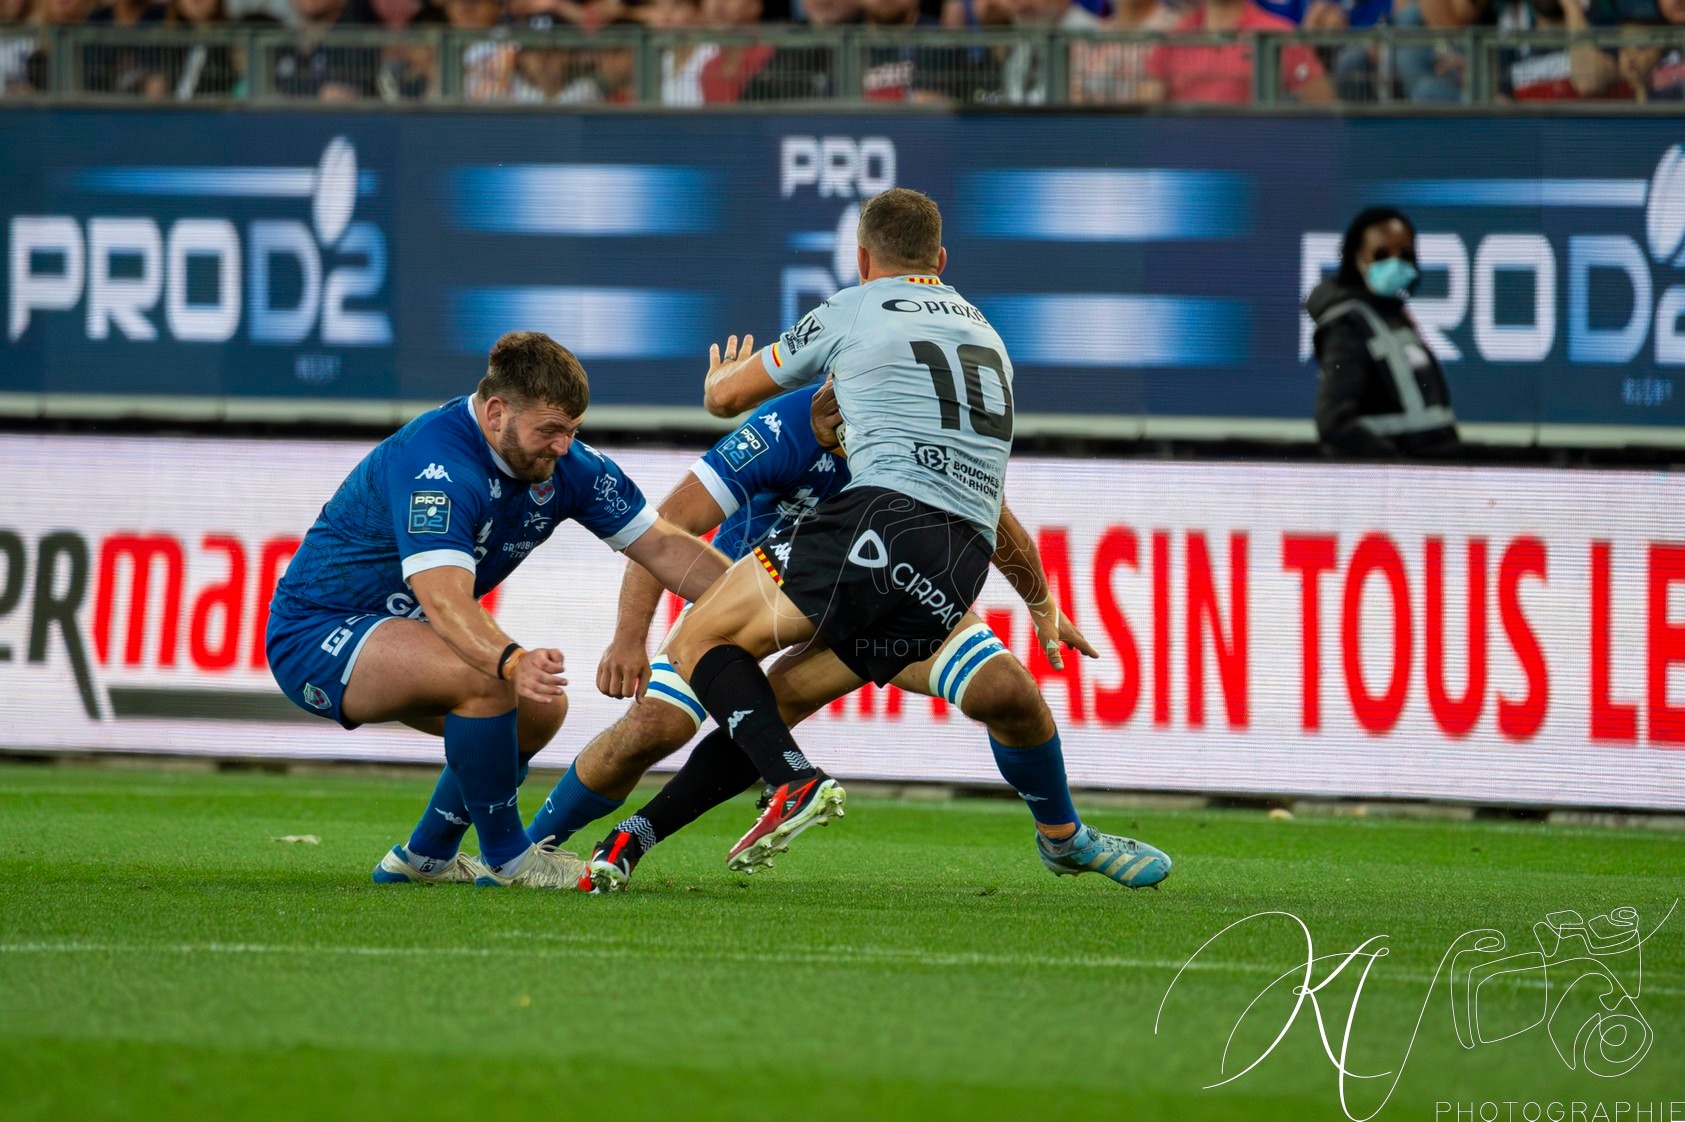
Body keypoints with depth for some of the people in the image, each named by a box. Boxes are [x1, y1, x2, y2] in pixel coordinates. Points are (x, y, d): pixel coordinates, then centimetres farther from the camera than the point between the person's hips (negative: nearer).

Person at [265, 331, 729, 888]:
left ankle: (423, 857, 20)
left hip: (395, 628, 9)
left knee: (540, 706, 7)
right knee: (486, 678, -30)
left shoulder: (564, 464, -5)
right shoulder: (434, 463, -31)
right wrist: (512, 661, -61)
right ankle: (506, 859, -13)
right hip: (316, 634, -9)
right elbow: (444, 599, -43)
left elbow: (664, 547, 1)